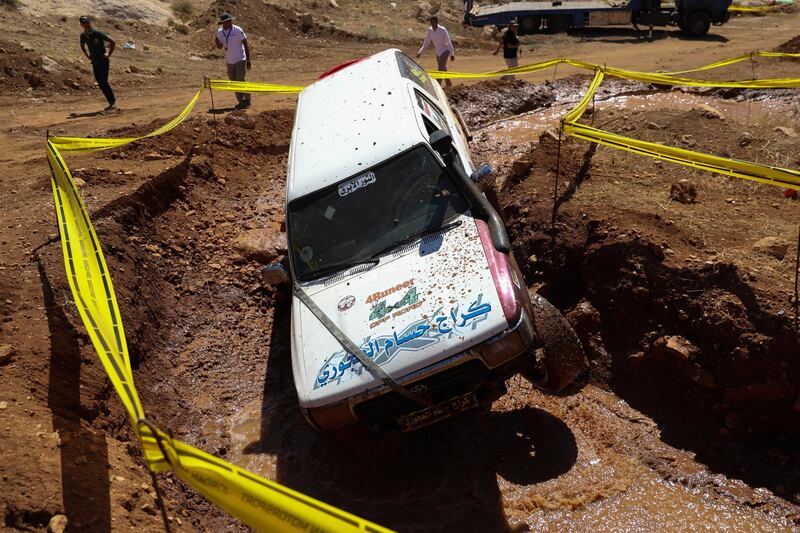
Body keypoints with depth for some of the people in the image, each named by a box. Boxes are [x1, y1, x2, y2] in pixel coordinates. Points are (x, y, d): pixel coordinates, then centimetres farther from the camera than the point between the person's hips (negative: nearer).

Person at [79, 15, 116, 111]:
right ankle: (111, 103, 9)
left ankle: (113, 101, -9)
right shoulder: (83, 36, 4)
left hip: (103, 61, -6)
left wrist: (109, 55, -12)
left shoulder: (98, 33, -14)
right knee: (100, 84, 3)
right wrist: (87, 56, 16)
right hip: (94, 63, 6)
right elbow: (82, 46, 26)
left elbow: (112, 42, -15)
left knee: (104, 82, -17)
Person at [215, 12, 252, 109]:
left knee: (240, 81, -10)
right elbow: (220, 46, 12)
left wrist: (248, 60, -11)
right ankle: (241, 101, 20)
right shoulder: (219, 32, 3)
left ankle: (247, 100, 5)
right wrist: (217, 42, -12)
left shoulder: (237, 30, -11)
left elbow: (245, 45, -8)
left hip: (240, 60, -6)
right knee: (234, 82, 9)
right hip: (229, 61, 6)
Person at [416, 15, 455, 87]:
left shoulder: (442, 30, -20)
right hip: (437, 52, 6)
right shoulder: (429, 30, -5)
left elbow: (448, 42, -18)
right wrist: (420, 52, -6)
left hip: (444, 51, -6)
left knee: (441, 69, -16)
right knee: (442, 68, 16)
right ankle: (448, 83, 33)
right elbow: (426, 43, 4)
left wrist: (452, 54, -20)